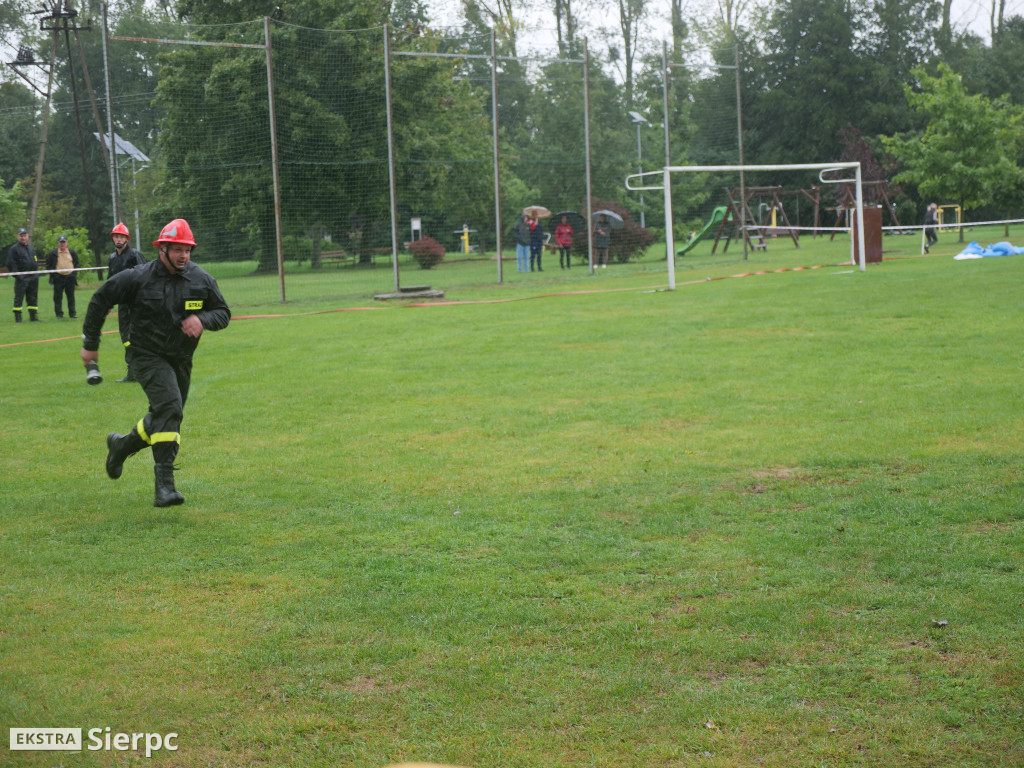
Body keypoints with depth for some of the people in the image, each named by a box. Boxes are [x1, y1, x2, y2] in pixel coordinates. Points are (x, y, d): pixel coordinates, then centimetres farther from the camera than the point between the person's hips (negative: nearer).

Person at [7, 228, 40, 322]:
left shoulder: (31, 248, 19)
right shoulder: (14, 249, -3)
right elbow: (10, 264, -8)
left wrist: (36, 274, 13)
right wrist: (17, 275, -15)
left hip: (33, 278, 6)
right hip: (21, 278, -6)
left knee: (33, 298, 8)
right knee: (19, 298, -6)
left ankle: (33, 316, 13)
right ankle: (18, 317, -3)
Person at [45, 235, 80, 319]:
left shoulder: (72, 252, 11)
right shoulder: (53, 253, 3)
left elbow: (76, 263, 19)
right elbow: (48, 265, 7)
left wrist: (74, 271, 6)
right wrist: (52, 273, -3)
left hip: (70, 277, 2)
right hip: (58, 277, -2)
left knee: (71, 296, 4)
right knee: (58, 297, -2)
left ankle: (72, 313, 9)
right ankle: (59, 313, 3)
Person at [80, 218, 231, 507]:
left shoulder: (202, 280, -3)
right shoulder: (138, 278, -13)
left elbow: (223, 313, 6)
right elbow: (100, 300, -2)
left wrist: (202, 319, -17)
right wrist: (90, 343, 2)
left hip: (181, 360, 6)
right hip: (146, 355, -6)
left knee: (166, 418, 13)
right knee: (169, 404, -27)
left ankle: (122, 444, 44)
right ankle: (164, 483, -29)